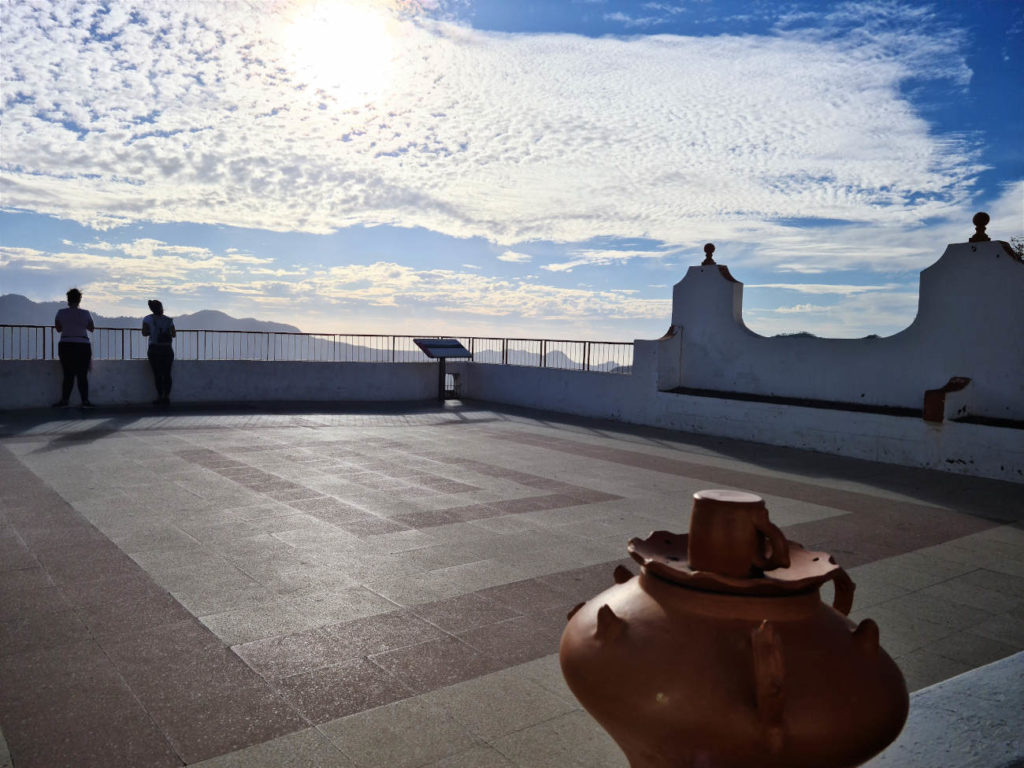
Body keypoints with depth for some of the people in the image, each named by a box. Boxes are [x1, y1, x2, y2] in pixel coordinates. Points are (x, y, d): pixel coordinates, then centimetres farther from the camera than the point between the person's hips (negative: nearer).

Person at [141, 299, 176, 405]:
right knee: (167, 374, 6)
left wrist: (153, 331, 12)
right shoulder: (169, 320, 6)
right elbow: (174, 335, 11)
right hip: (167, 350, 2)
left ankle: (160, 397, -4)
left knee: (157, 374, 1)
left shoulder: (147, 319, 0)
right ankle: (167, 397, 4)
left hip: (154, 349, -2)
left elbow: (144, 333, -7)